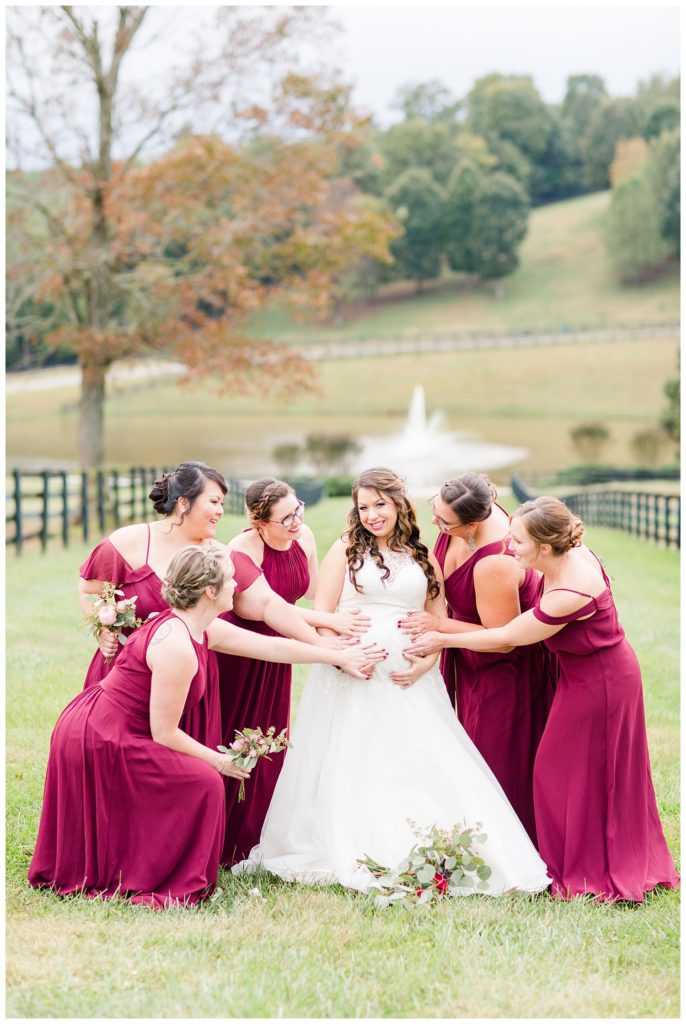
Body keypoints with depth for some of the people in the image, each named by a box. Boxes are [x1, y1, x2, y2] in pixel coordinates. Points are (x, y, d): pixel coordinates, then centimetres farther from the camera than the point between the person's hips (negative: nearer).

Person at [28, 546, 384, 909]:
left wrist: (339, 656, 19)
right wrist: (219, 761, -8)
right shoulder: (177, 647, -25)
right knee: (203, 783, -7)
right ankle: (157, 883, 1)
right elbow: (164, 733, -21)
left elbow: (270, 645, 14)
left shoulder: (201, 629, 5)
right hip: (100, 740, -10)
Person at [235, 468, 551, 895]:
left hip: (410, 680, 2)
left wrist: (427, 661, -7)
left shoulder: (424, 560, 15)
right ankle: (354, 857, -4)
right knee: (355, 768, -6)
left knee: (423, 762, -7)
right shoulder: (346, 549, 9)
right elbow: (322, 614, 2)